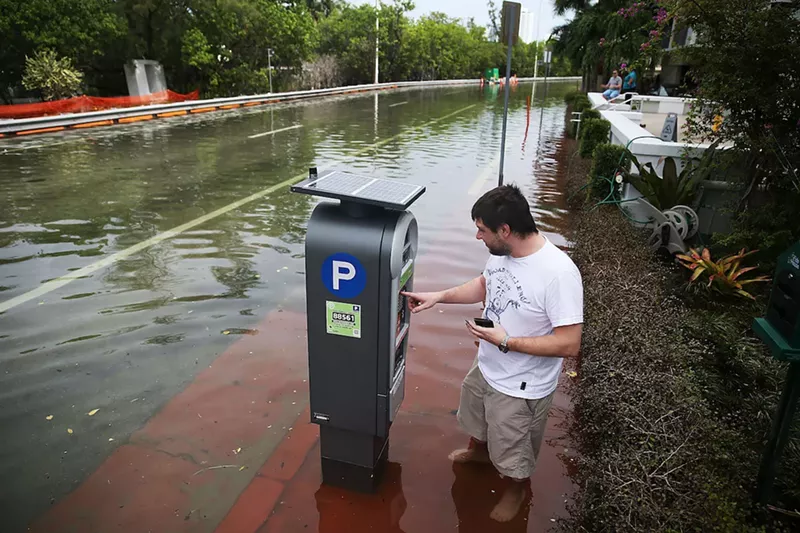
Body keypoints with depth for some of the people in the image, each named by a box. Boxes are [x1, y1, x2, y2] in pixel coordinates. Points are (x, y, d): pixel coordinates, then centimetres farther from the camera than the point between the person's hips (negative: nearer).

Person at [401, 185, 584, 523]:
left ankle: (518, 487, 52)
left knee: (512, 451, 19)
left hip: (520, 387, -7)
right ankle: (478, 451, 65)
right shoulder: (503, 251, -11)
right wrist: (438, 296, -1)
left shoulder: (559, 274, -34)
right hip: (486, 366, 7)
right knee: (476, 418, 34)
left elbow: (569, 344, -31)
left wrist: (505, 341, -30)